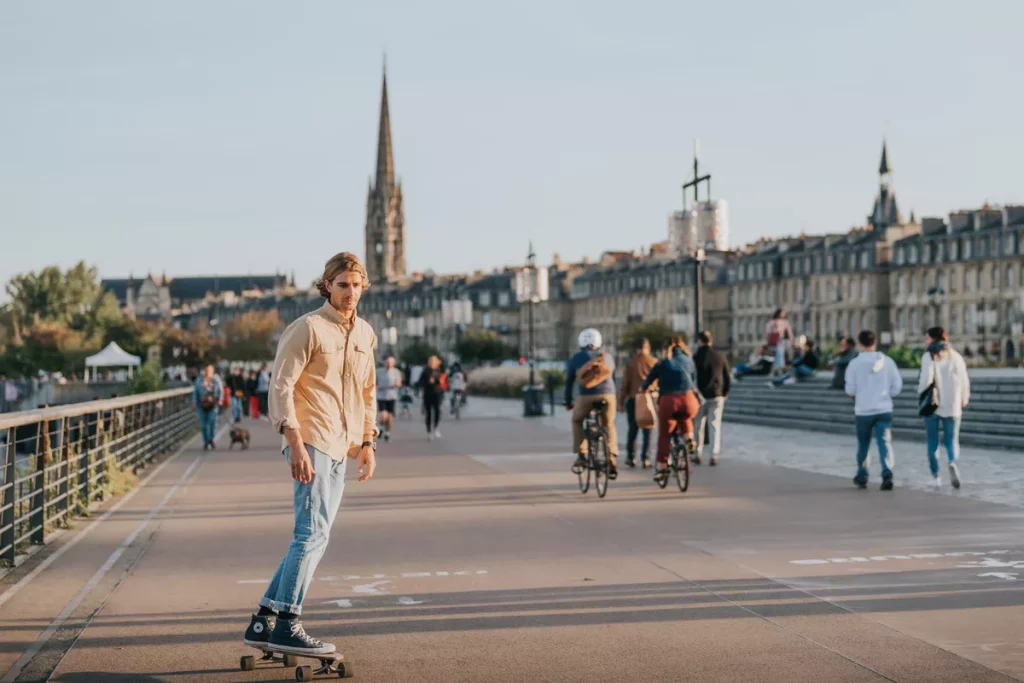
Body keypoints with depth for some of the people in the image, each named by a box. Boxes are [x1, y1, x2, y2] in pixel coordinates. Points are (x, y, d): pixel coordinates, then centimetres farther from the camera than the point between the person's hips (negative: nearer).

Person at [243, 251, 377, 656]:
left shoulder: (365, 334, 16)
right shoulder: (307, 328, -7)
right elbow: (280, 387, -12)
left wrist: (368, 444, 16)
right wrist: (295, 444, -20)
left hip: (340, 450, 8)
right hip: (310, 442, -8)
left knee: (312, 537, 9)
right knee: (313, 534, -13)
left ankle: (264, 622, 15)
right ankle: (286, 626, -9)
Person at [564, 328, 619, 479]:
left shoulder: (575, 358, 17)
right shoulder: (607, 357, 23)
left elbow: (569, 382, 19)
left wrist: (568, 402, 29)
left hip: (587, 396, -1)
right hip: (608, 394, 2)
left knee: (577, 421, 23)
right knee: (609, 425, 20)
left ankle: (581, 456, 10)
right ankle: (612, 459, 4)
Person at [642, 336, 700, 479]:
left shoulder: (662, 363, 14)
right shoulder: (689, 361, 18)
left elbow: (649, 380, 19)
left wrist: (643, 388, 40)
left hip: (668, 400, -1)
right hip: (688, 400, 1)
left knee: (664, 435, 8)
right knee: (685, 418, 35)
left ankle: (662, 467, 5)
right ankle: (689, 438, 13)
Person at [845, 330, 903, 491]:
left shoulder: (855, 363, -7)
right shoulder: (887, 361, -2)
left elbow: (850, 389, -6)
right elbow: (897, 387, 0)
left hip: (863, 411, 0)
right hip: (884, 410, 0)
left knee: (863, 445, 15)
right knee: (885, 443, -4)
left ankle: (862, 477, 28)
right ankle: (887, 473, -24)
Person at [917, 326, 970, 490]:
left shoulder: (929, 356, -6)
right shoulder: (955, 356, 5)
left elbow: (926, 379, -17)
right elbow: (964, 380, 4)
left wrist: (921, 393, 1)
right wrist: (964, 399, 18)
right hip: (952, 406, 2)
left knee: (932, 441, 9)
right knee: (952, 440, 8)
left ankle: (935, 476, 8)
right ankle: (953, 463, -22)